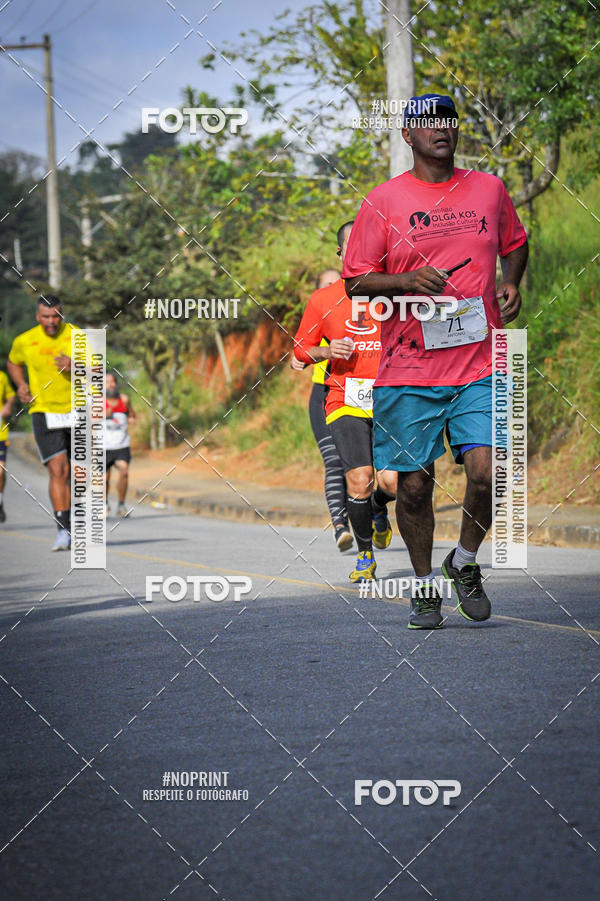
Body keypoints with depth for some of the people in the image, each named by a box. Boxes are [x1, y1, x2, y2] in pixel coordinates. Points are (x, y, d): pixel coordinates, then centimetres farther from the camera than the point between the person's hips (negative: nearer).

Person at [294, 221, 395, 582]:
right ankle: (365, 557, 8)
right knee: (359, 480, -15)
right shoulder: (322, 299, 5)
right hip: (346, 403, -1)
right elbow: (301, 349, 14)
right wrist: (327, 351, -6)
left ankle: (378, 509, 32)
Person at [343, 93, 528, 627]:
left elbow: (515, 243, 26)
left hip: (480, 366, 1)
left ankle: (465, 562, 15)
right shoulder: (383, 202, 1)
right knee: (414, 483, 3)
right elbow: (356, 282, 2)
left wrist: (511, 285, 7)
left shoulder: (488, 189, 9)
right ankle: (425, 586, 23)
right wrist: (407, 281, -15)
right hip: (408, 370, -1)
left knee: (486, 473, -12)